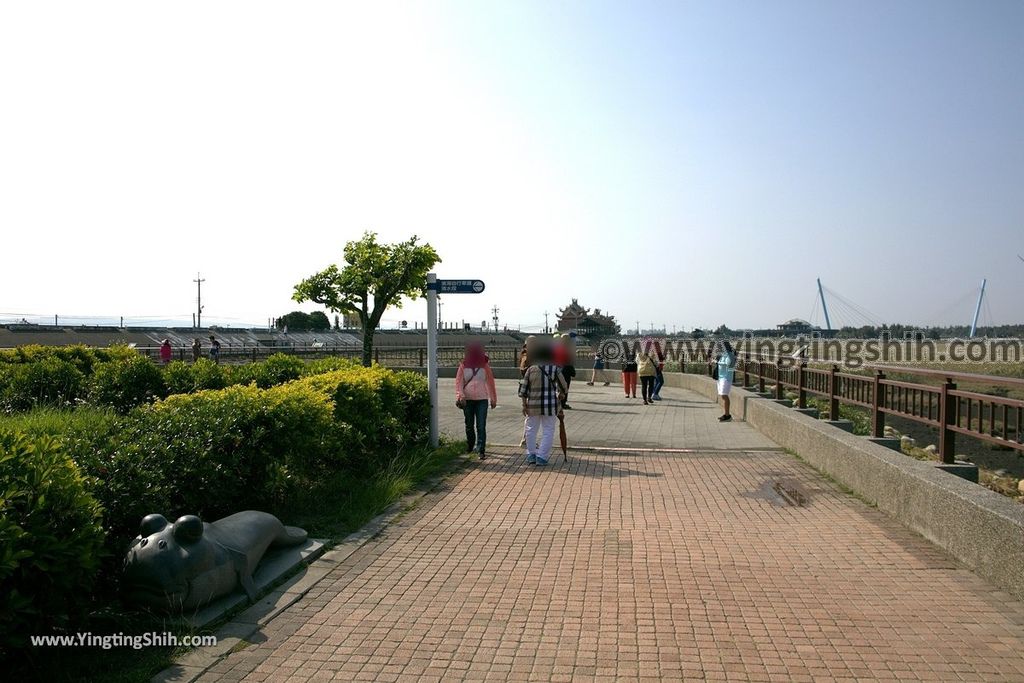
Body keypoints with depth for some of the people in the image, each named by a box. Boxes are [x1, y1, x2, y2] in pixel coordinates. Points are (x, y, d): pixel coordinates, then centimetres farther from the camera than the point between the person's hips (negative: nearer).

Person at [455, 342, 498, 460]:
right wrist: (460, 395, -14)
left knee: (481, 426, -7)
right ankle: (470, 445, 33)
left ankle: (481, 450, -7)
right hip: (467, 400, 1)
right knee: (469, 425, 13)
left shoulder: (484, 365, 5)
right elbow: (458, 382, 1)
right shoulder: (463, 365, 4)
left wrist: (493, 399, 12)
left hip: (482, 399, -1)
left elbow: (490, 382, 10)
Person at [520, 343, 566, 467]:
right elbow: (563, 387, 2)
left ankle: (531, 455, 23)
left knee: (531, 429, 17)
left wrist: (524, 404, 6)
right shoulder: (555, 369, -6)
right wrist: (561, 395, 23)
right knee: (548, 431, 7)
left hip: (533, 404, 2)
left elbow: (523, 388, 0)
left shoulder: (531, 369, -1)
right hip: (550, 405, -2)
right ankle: (542, 457, 4)